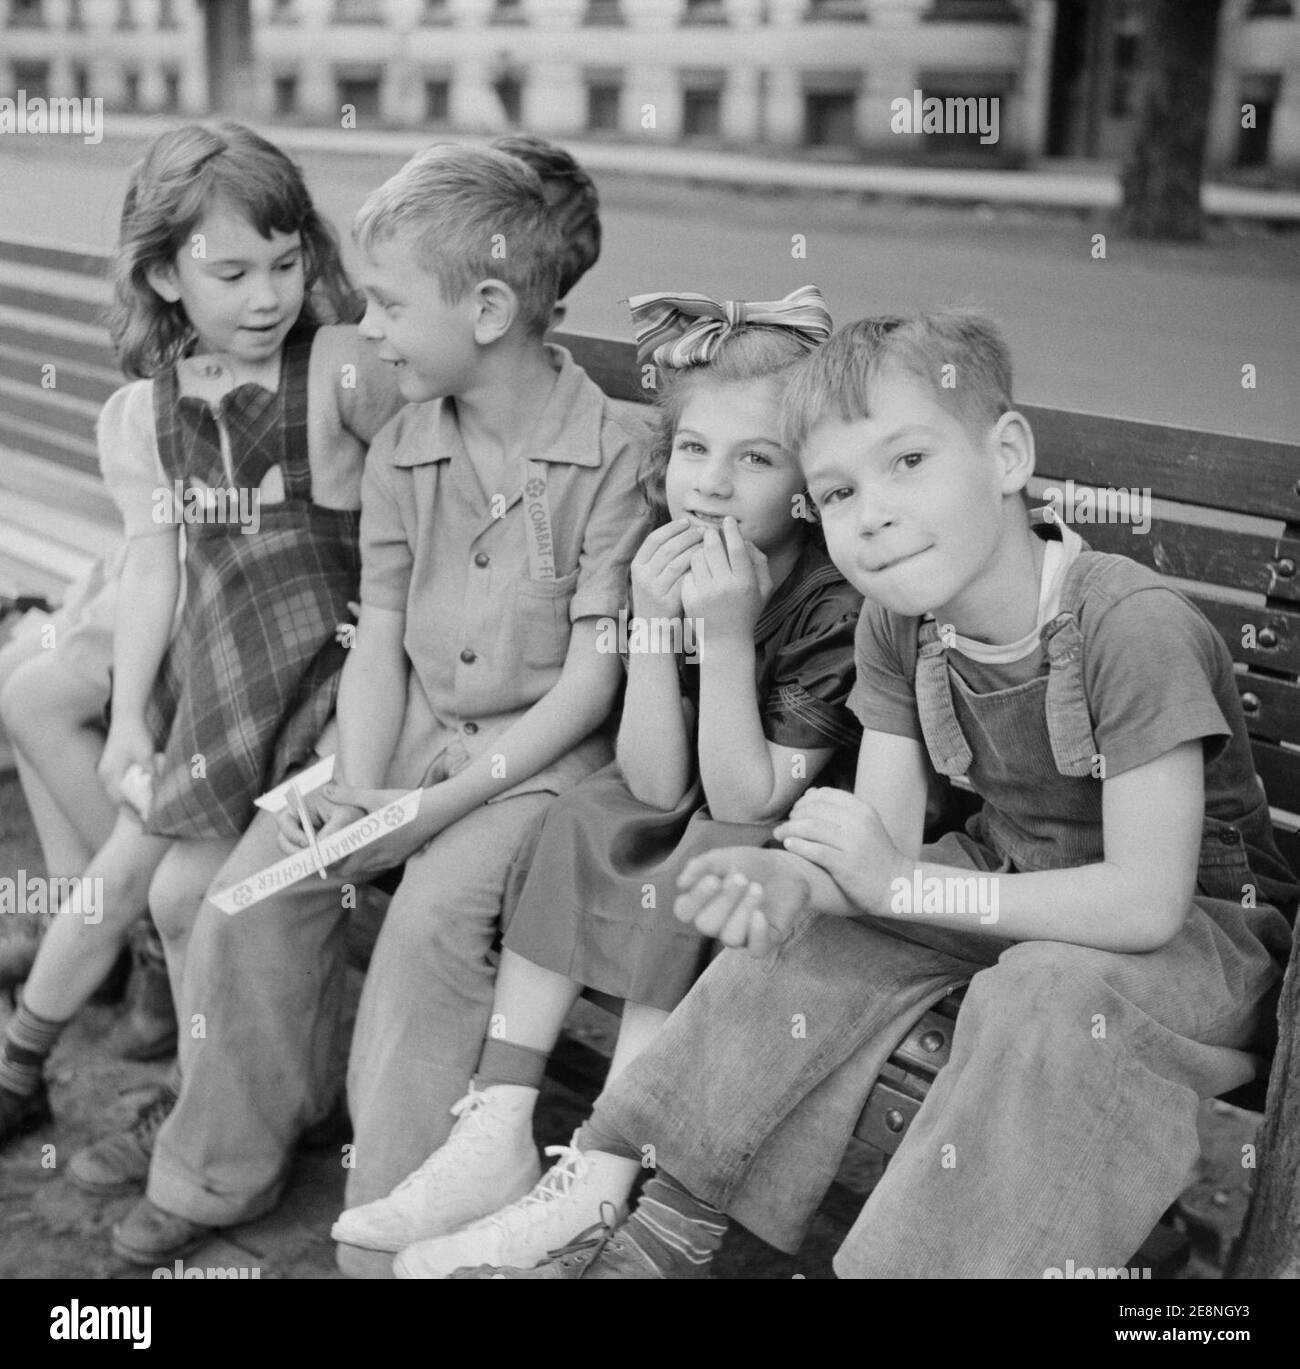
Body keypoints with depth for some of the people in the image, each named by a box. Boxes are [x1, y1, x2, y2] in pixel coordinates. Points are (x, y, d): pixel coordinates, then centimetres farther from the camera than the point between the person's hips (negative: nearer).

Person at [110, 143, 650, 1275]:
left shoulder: (610, 456, -14)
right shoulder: (401, 453, 4)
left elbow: (591, 679, -14)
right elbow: (378, 639, 4)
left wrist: (447, 799, -19)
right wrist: (355, 789, -13)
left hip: (541, 749, -5)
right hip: (410, 728, 6)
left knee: (432, 913, -27)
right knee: (253, 886, -9)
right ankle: (223, 1169, 11)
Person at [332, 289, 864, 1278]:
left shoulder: (837, 605, -24)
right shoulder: (667, 566, -7)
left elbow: (744, 803, -26)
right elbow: (657, 786, -14)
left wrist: (727, 636, -35)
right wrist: (655, 621, -25)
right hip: (691, 833, 7)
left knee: (686, 890, -29)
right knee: (579, 825, -13)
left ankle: (593, 1187, -20)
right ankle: (499, 1133, -13)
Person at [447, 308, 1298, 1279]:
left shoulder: (1134, 626, -29)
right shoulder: (896, 624, -7)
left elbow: (1147, 901, -30)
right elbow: (886, 839, -9)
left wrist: (905, 884, -27)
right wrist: (795, 880, -33)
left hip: (1207, 923, -6)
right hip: (1011, 881, 6)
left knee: (1047, 995, -35)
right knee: (811, 933, -11)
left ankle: (902, 1256, -23)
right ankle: (668, 1233, -5)